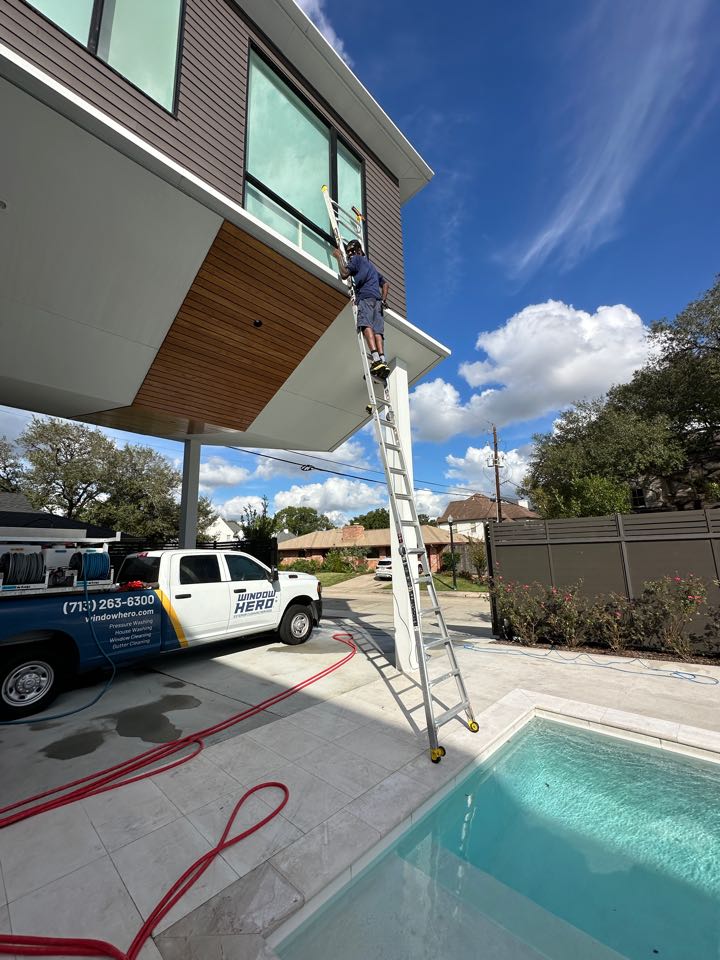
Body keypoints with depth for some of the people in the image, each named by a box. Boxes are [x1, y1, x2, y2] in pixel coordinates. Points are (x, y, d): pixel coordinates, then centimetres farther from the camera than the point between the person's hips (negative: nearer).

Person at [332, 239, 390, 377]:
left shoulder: (357, 259, 16)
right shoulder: (371, 264, 40)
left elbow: (344, 274, 1)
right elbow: (386, 284, 37)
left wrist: (339, 258, 14)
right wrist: (383, 300, 26)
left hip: (366, 296, -7)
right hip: (377, 299, 7)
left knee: (366, 325, -24)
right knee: (377, 330, -9)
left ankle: (376, 360, -44)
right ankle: (382, 360, -28)